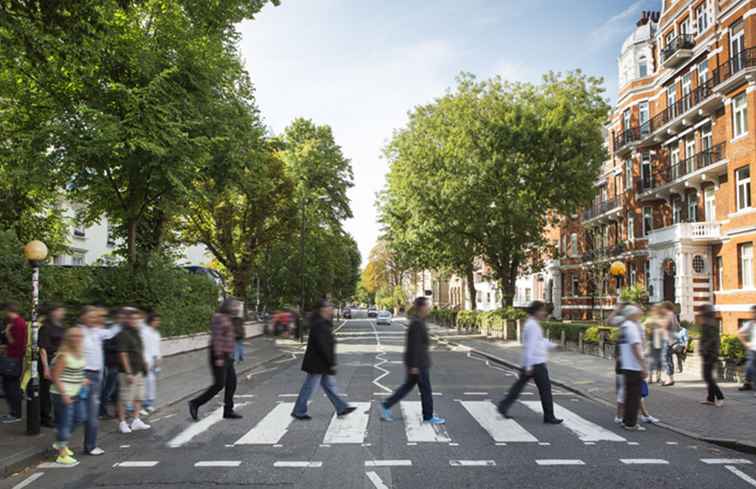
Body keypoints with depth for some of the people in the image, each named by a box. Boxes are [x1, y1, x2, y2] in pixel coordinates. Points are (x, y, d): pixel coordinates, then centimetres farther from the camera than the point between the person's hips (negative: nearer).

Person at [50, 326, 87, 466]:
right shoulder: (63, 356, -18)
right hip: (63, 394, -9)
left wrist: (83, 380, 6)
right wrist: (64, 394, -21)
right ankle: (62, 454, 9)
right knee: (65, 423, -2)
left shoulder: (80, 354, 7)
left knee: (79, 418, 16)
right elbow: (55, 377, -18)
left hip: (76, 393, 9)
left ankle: (60, 443, 34)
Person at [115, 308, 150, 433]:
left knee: (138, 397, 13)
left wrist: (144, 365, 18)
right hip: (128, 372, -9)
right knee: (124, 399, 0)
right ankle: (122, 423, 11)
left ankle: (136, 421, 22)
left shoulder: (136, 333, 13)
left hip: (139, 371, 9)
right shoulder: (123, 335, -15)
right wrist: (128, 373, -21)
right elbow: (123, 354, -19)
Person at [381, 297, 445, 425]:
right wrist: (414, 365, -21)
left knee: (408, 385, 15)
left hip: (419, 361, 10)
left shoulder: (418, 321, 10)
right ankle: (428, 416, 16)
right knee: (425, 389, 3)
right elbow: (414, 345, -22)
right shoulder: (416, 323, -21)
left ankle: (387, 406, 18)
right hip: (418, 362, -10)